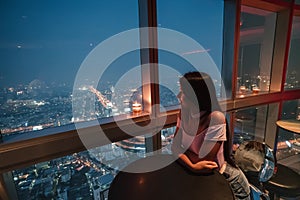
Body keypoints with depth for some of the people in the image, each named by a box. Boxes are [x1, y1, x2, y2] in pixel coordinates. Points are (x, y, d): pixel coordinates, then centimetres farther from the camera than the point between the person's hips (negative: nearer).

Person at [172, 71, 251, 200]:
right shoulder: (184, 112, -10)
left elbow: (203, 160, -26)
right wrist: (192, 166, -27)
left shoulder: (216, 118, -28)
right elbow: (175, 146, -12)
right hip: (197, 174, 4)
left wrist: (181, 148, -14)